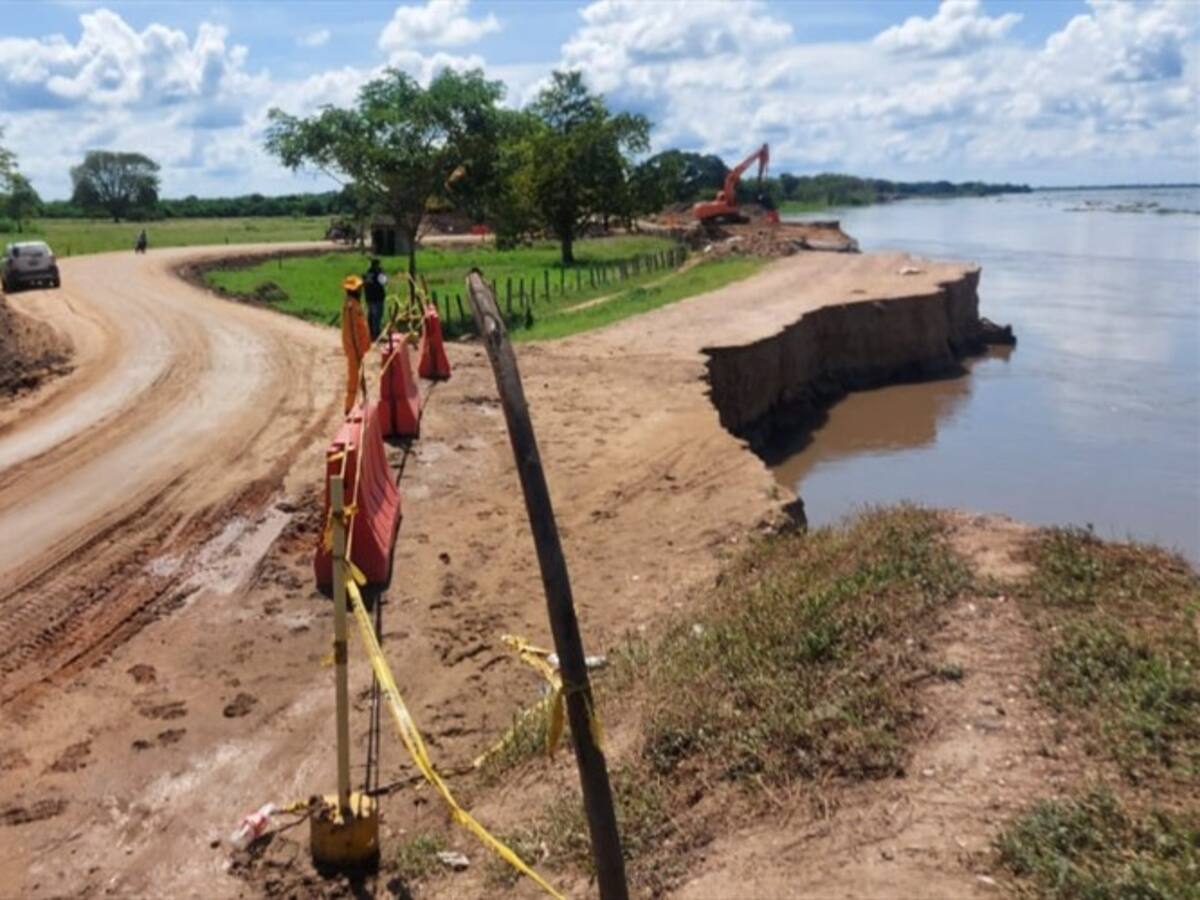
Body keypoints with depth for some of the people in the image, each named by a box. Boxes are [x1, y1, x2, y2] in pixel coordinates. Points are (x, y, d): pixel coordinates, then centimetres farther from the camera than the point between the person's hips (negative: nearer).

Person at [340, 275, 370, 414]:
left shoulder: (352, 303, 10)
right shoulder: (351, 305, -22)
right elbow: (353, 329, -23)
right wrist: (358, 349, -21)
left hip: (355, 345, 10)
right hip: (354, 345, -10)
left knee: (353, 375, 17)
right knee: (353, 375, -3)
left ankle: (351, 405, 26)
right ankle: (350, 407, 3)